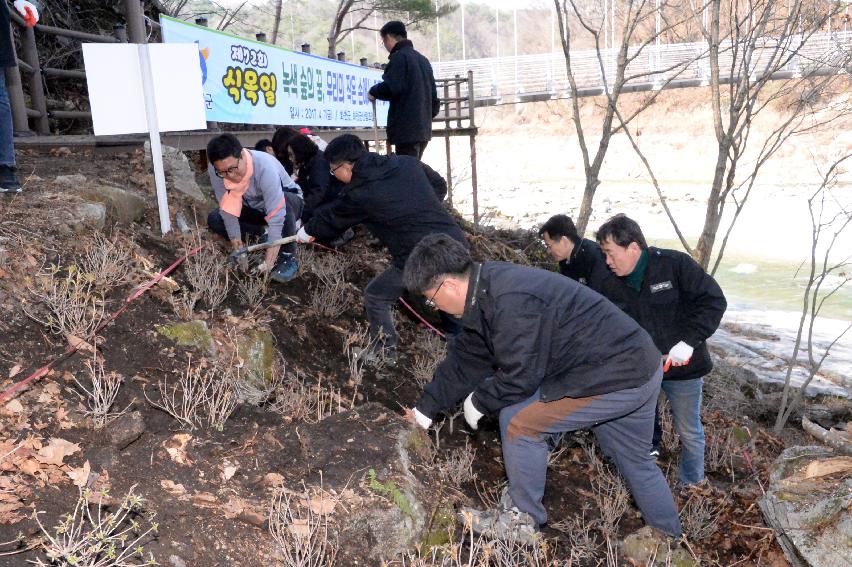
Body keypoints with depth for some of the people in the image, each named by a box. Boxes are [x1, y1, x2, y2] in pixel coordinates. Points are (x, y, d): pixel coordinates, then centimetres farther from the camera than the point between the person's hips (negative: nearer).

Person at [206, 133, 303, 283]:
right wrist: (239, 250, -25)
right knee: (214, 219, -15)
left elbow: (276, 218, -42)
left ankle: (288, 257, -21)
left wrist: (268, 263, -46)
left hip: (287, 201, -4)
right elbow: (228, 209, -20)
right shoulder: (216, 170, -25)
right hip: (253, 208, 5)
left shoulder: (265, 167, -39)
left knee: (284, 202, -39)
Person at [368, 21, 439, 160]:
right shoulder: (423, 59, 20)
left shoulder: (399, 57, -7)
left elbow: (391, 88, -19)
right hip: (424, 127, 9)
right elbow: (433, 93, 22)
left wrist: (374, 91, -2)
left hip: (406, 128, -9)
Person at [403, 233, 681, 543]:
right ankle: (671, 540, 44)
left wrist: (478, 401, -2)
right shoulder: (487, 290, 4)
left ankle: (522, 520, 10)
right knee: (636, 460, 25)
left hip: (616, 378, -10)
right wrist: (426, 409, 20)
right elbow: (466, 359, 14)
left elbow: (519, 380, -21)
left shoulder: (511, 303, -28)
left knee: (518, 420, -6)